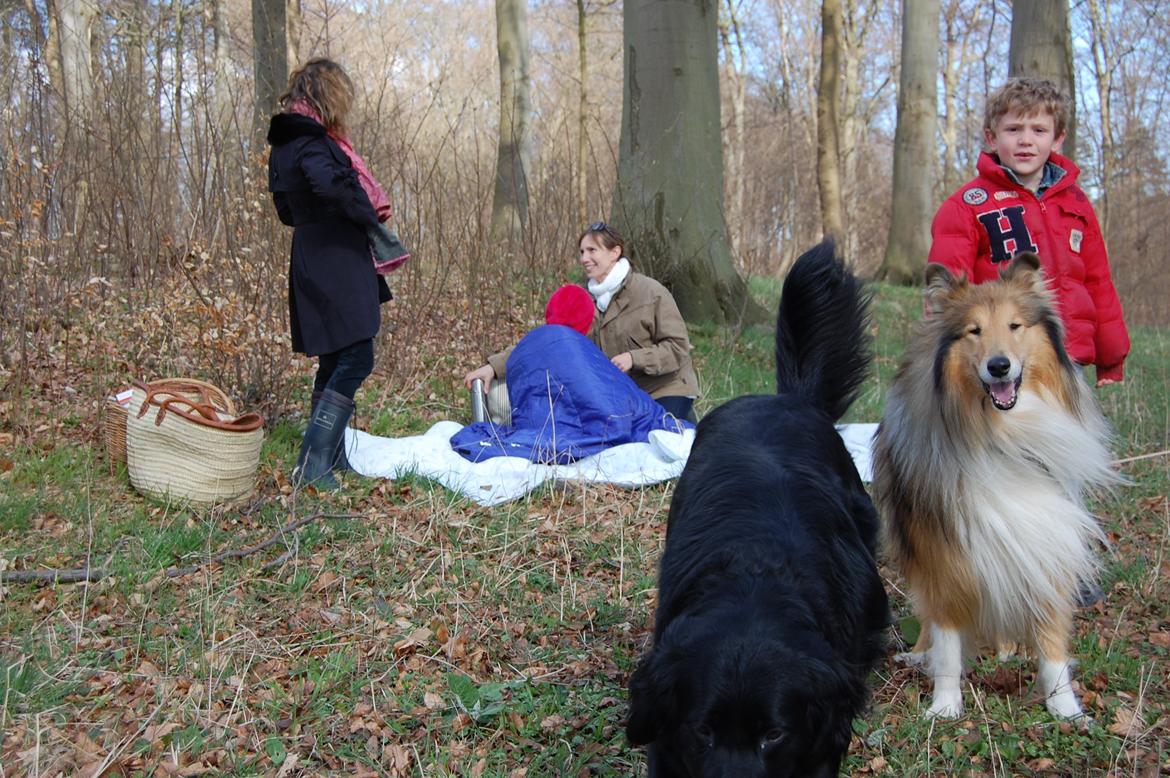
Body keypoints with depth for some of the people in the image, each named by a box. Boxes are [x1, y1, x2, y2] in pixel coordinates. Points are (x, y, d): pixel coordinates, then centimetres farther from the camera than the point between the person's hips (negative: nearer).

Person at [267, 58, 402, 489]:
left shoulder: (285, 143, 17)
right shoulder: (311, 142, -13)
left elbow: (287, 210, 24)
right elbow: (330, 185, -34)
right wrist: (373, 219, -20)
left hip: (315, 263, 10)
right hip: (334, 264, -10)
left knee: (335, 361, 16)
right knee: (355, 360, -10)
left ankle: (331, 458, 25)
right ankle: (313, 464, -11)